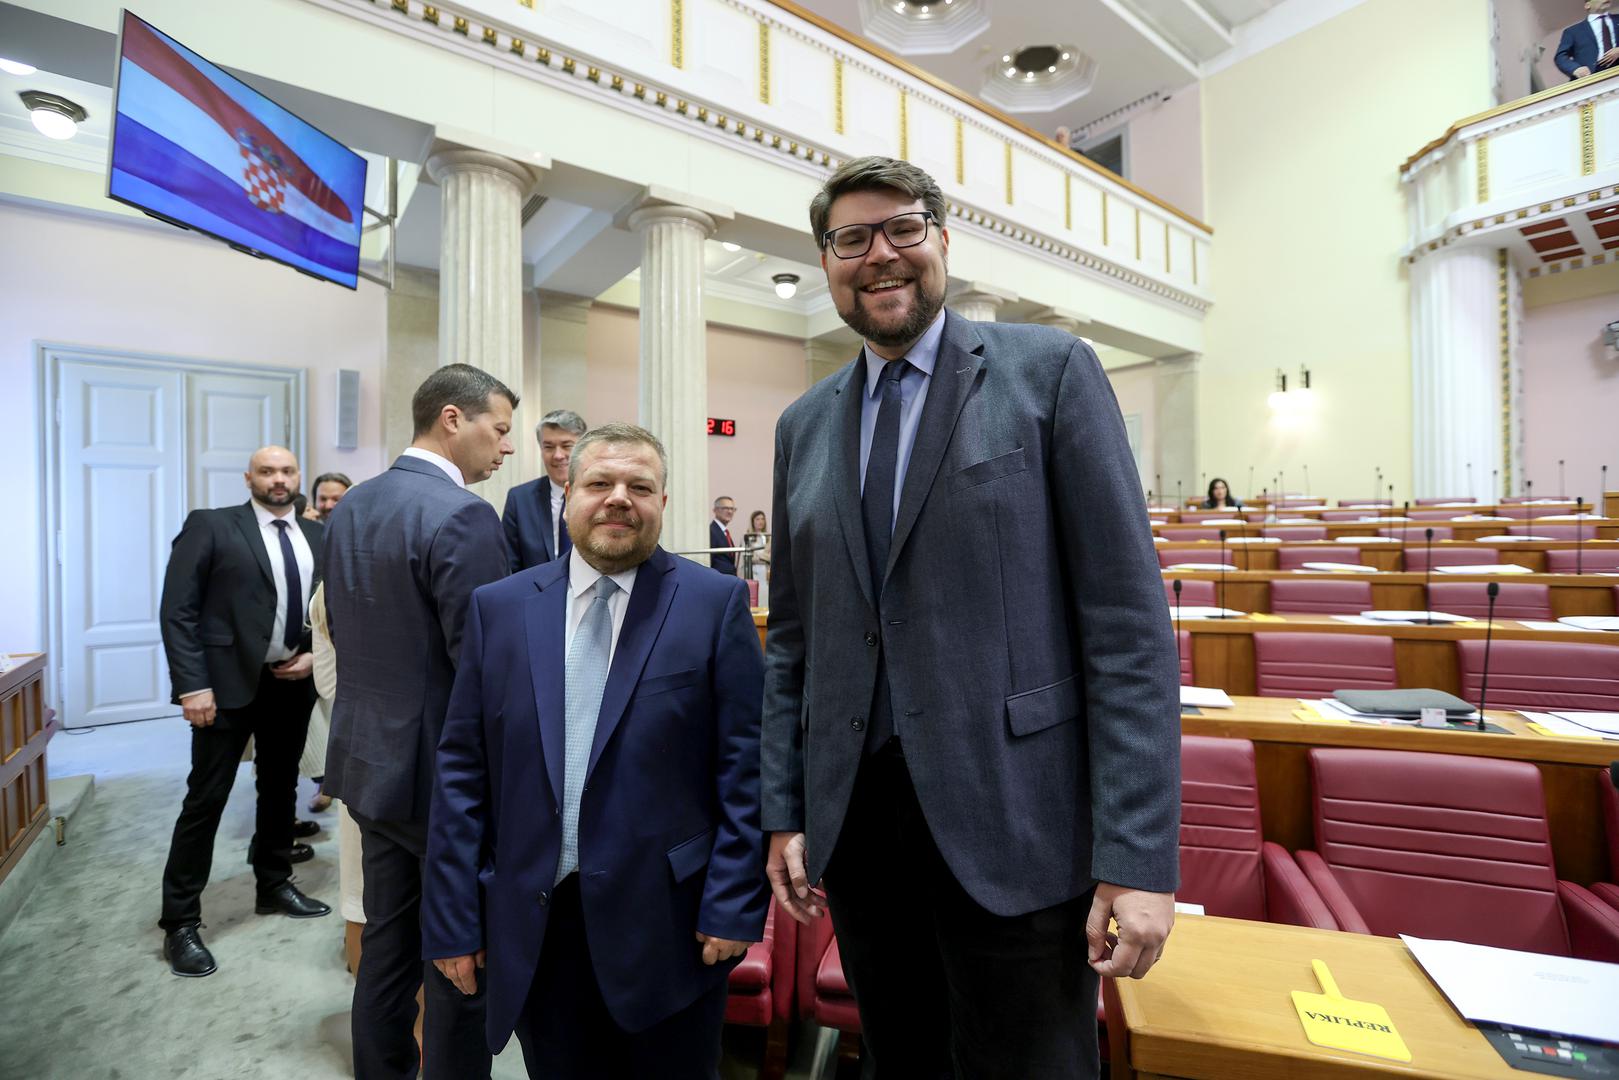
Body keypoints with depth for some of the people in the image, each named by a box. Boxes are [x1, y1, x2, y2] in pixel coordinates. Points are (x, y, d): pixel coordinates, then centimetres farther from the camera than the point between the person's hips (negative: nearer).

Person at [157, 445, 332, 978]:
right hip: (228, 681, -4)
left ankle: (274, 886, 34)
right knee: (206, 798, 3)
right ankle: (180, 921, 17)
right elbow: (178, 610, -9)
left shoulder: (318, 535, 6)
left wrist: (316, 655, -4)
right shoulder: (210, 525, -6)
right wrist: (192, 685, -15)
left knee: (281, 789, 17)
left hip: (293, 681, 5)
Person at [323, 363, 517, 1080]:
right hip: (442, 771, -8)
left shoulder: (349, 507, 6)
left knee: (386, 943, 22)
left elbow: (341, 631, 13)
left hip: (368, 760, 9)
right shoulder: (462, 515, -22)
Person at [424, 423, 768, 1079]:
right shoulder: (498, 608, 2)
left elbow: (743, 764, -8)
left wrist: (733, 903, -9)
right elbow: (462, 769, 3)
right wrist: (453, 918, 3)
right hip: (532, 926, 3)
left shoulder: (716, 603, -7)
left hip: (667, 922, -2)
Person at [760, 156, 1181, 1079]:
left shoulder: (1050, 370, -4)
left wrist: (1140, 856, -12)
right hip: (854, 819, 5)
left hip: (1009, 825, -4)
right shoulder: (804, 424, 9)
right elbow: (792, 637, 10)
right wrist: (785, 813, 8)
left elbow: (1129, 623, -9)